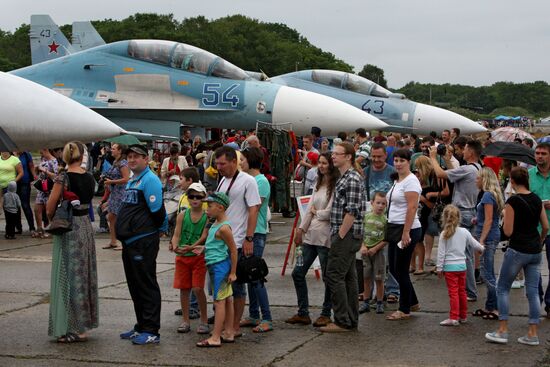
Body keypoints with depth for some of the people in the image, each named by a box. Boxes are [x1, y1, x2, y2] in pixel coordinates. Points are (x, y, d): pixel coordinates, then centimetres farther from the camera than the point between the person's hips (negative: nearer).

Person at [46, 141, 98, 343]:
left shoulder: (63, 178, -15)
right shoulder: (89, 178, 3)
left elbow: (50, 207, -14)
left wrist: (52, 218, 6)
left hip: (68, 229, -6)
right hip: (86, 226, 6)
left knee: (69, 276, 0)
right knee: (84, 275, 15)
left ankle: (74, 328, 3)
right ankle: (84, 322, 24)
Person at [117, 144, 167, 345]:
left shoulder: (150, 180, -13)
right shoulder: (131, 181, 17)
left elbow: (157, 210, -17)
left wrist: (161, 229, -4)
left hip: (144, 242, -10)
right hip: (129, 241, 10)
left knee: (147, 286, -5)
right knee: (135, 286, 15)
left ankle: (151, 332, -1)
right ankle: (141, 327, 25)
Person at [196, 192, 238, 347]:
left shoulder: (223, 228, -18)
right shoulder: (216, 224, 12)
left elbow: (233, 250, -17)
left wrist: (233, 272, -14)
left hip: (220, 266, -10)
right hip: (215, 266, 10)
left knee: (219, 301, -7)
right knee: (227, 300, 13)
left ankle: (215, 338, -6)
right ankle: (229, 333, 20)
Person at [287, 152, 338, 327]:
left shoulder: (336, 186, -12)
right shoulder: (318, 184, 15)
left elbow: (330, 212, -17)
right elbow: (309, 208, 13)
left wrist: (316, 212, 1)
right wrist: (301, 229, 7)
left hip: (326, 237, -9)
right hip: (311, 235, 9)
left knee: (328, 277, 3)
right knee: (298, 273, 8)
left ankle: (326, 314, 16)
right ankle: (303, 313, 17)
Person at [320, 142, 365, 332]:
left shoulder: (353, 179, -15)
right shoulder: (344, 178, 17)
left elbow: (352, 211, -20)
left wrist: (339, 236, -18)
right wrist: (338, 235, 17)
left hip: (347, 235, -10)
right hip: (346, 236, 10)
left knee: (334, 275, -9)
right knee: (348, 277, 11)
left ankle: (342, 322, -6)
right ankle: (351, 320, 16)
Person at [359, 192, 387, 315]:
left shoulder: (385, 220, -6)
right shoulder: (366, 216, 2)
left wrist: (375, 249, -14)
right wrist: (363, 246, -9)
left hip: (378, 251, -2)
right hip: (366, 251, 3)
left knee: (379, 279, 2)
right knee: (366, 278, 8)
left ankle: (379, 303, 12)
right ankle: (366, 303, 17)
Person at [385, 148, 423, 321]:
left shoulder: (410, 181, -13)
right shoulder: (397, 181, 16)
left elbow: (412, 208, -20)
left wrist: (406, 233, -24)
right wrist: (390, 229, 17)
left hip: (407, 229, -9)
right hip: (394, 228, 10)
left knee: (401, 270, -2)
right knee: (394, 269, 14)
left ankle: (404, 310, 10)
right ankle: (413, 302, 28)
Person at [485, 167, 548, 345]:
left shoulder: (513, 201, -12)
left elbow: (508, 231, -12)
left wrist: (505, 215, 5)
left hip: (517, 250, -6)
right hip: (535, 251, 6)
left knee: (502, 288, 7)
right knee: (533, 291, 8)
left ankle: (502, 331, 4)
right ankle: (532, 334, 8)